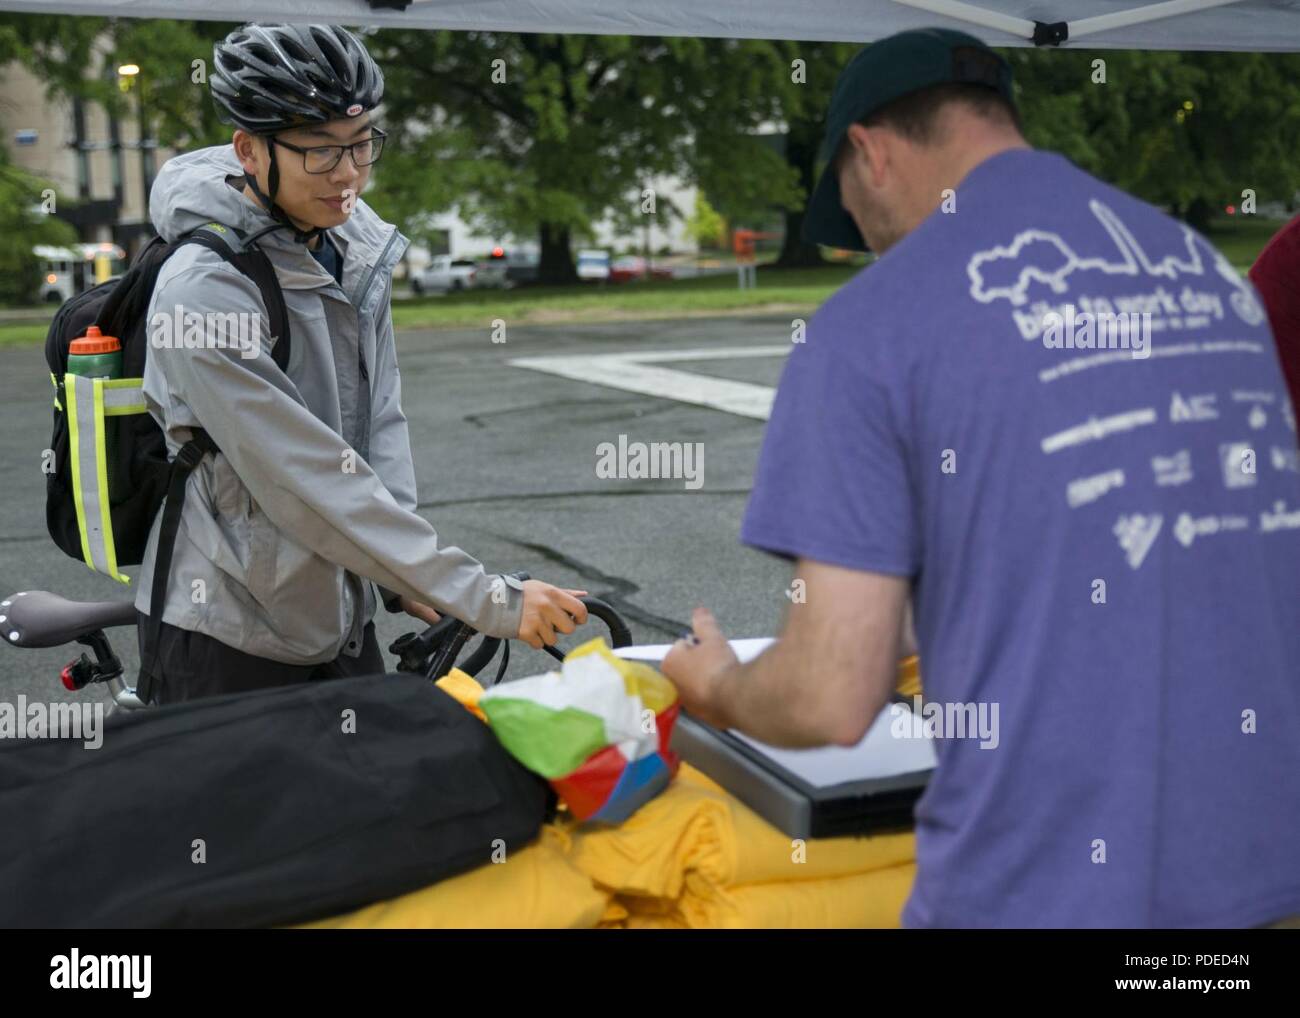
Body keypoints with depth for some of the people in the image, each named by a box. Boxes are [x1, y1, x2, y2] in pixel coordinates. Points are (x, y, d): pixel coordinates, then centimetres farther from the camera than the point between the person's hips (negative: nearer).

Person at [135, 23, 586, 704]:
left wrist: (403, 579, -12)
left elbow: (380, 418, 0)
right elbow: (311, 483, -27)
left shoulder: (357, 240, 0)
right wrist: (489, 600, -28)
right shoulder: (204, 290, -24)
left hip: (340, 617, 7)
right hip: (230, 644, -6)